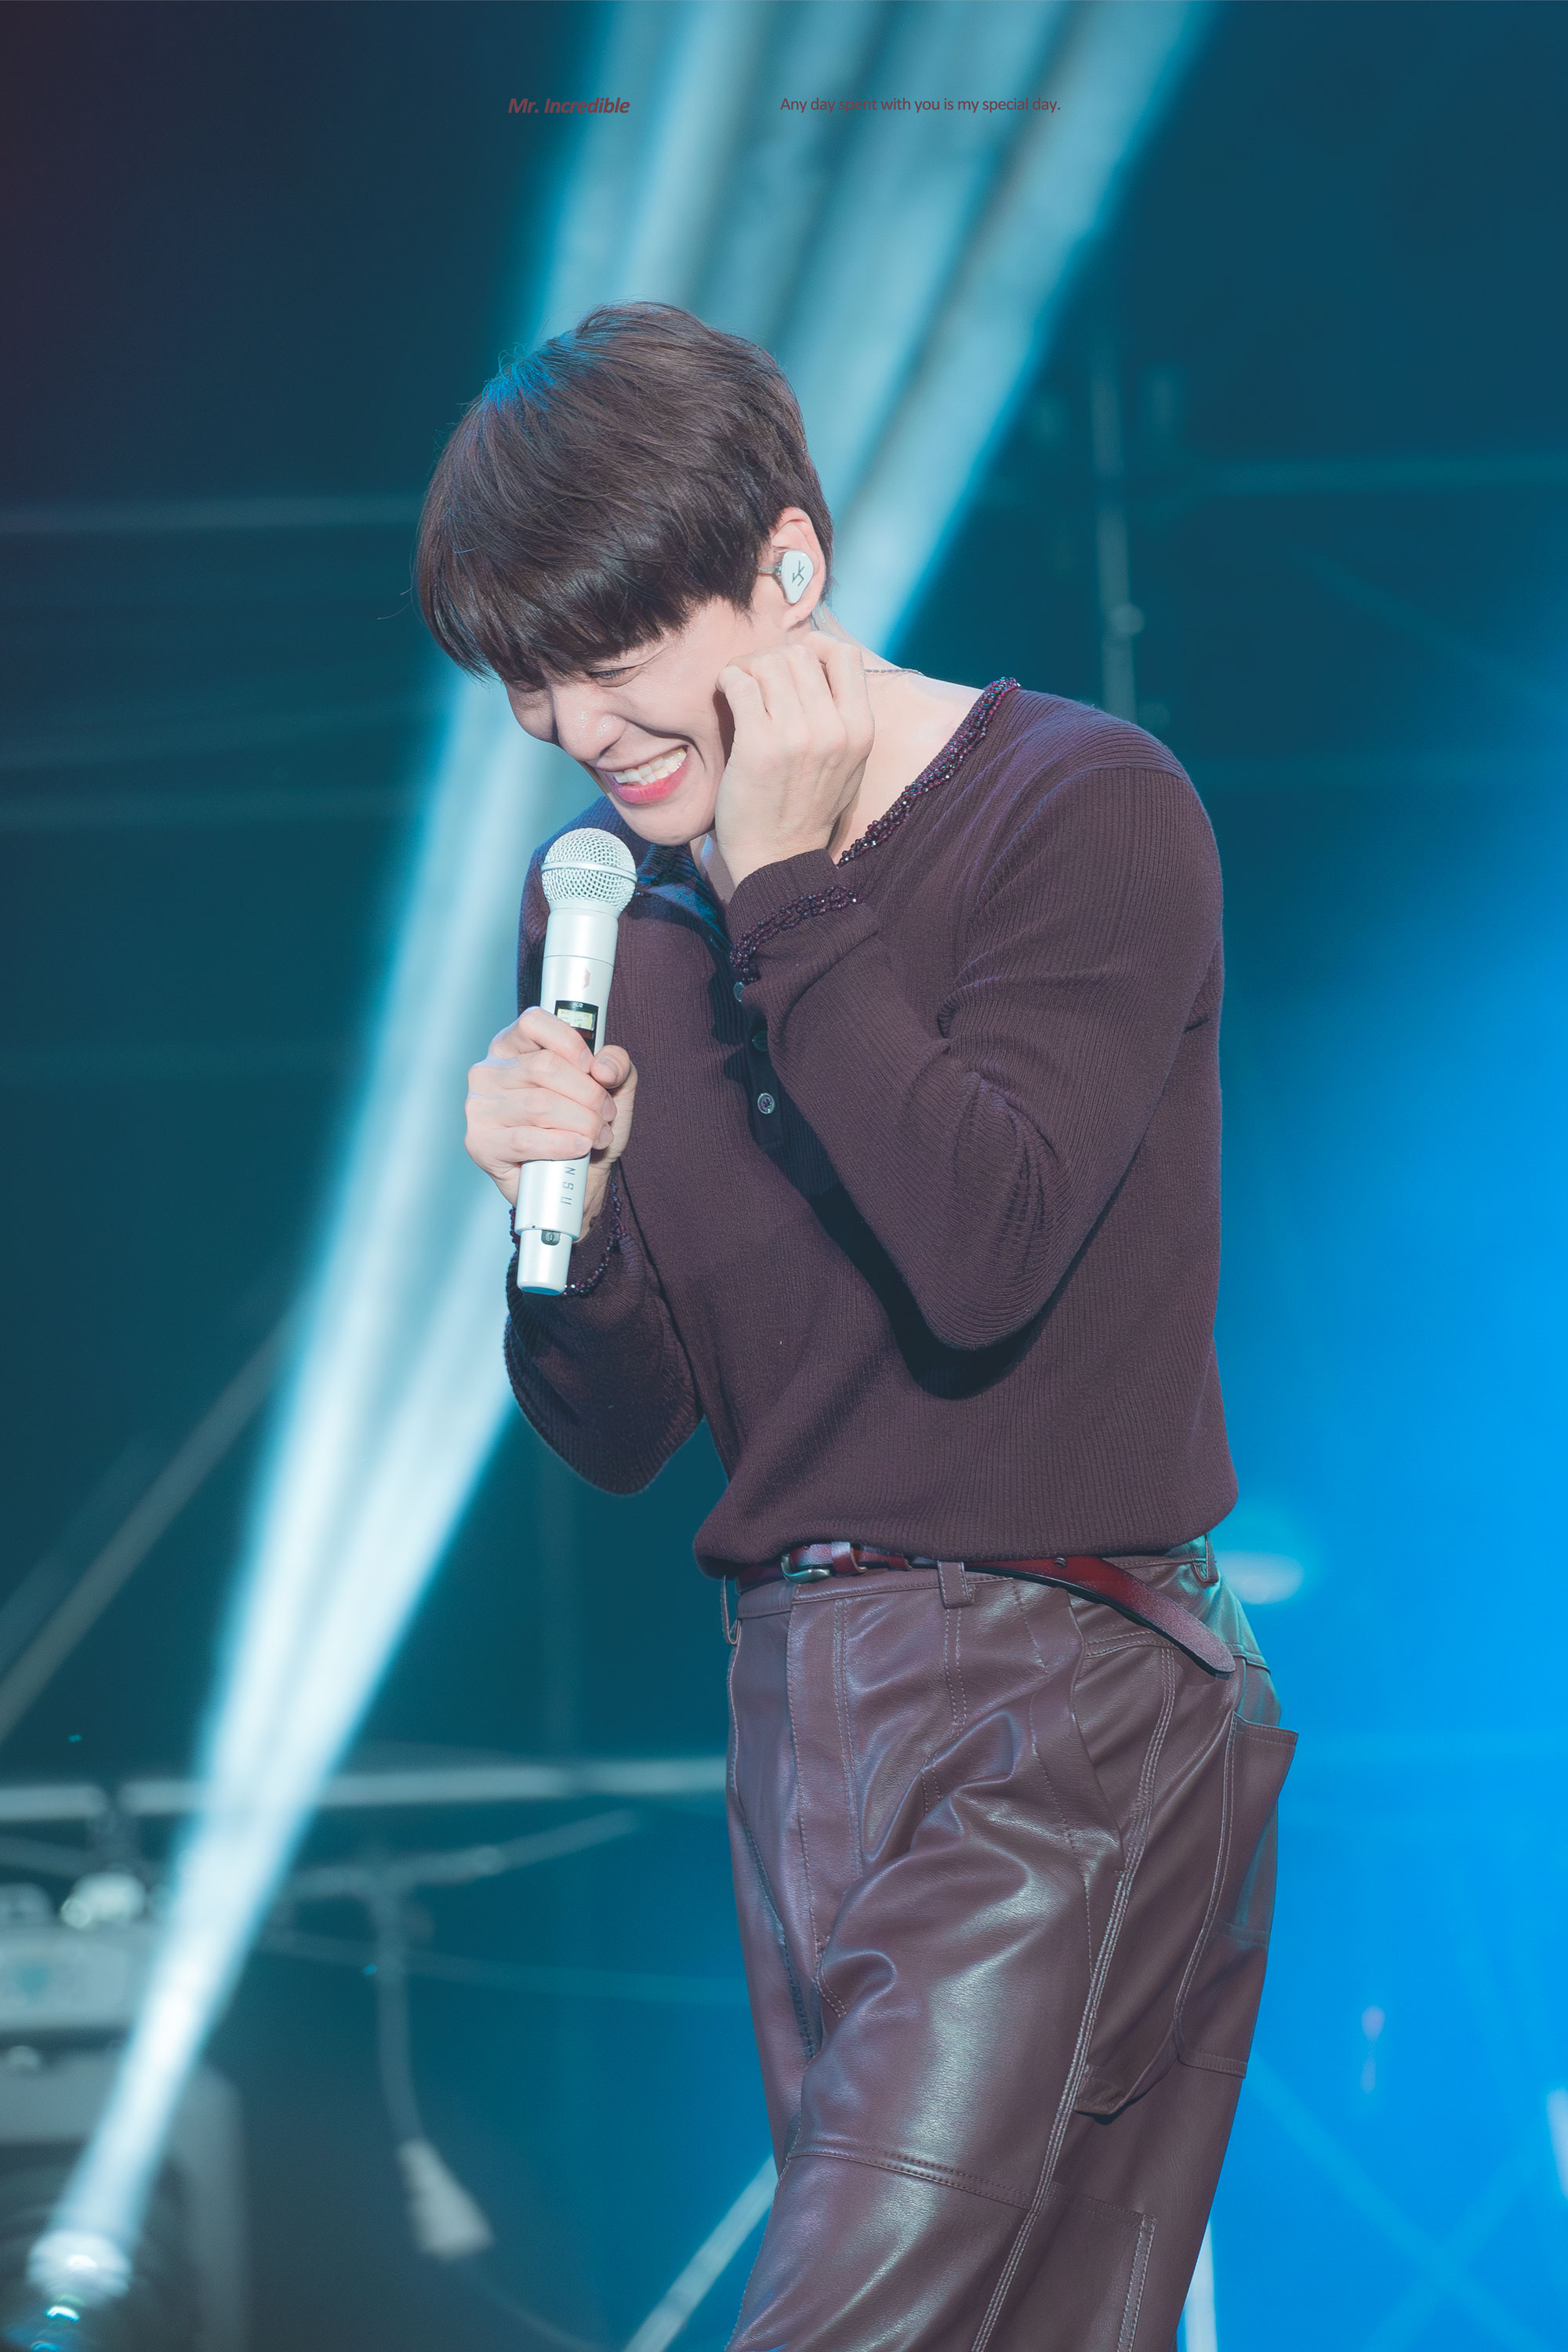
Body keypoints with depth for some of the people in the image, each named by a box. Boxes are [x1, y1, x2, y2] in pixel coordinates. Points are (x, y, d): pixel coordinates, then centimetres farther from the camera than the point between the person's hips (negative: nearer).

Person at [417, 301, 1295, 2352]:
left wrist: (788, 896, -17)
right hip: (795, 1701, 6)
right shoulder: (598, 894, 9)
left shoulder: (1088, 809, -8)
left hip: (1058, 1704, -6)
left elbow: (980, 1259, -22)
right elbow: (617, 1434, 11)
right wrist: (565, 1206, -10)